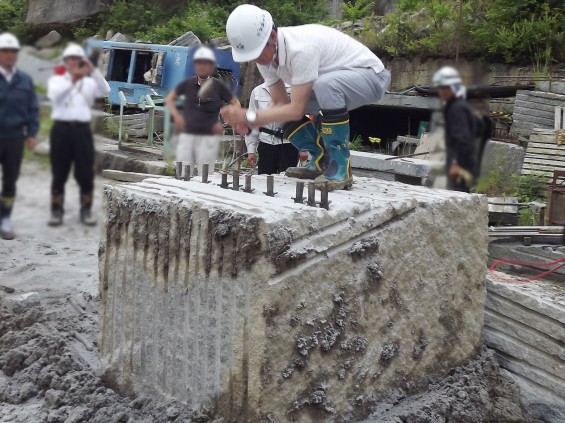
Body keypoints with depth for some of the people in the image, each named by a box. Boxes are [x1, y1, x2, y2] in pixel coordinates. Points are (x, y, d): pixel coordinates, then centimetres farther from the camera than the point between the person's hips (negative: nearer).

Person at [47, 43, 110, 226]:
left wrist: (93, 70, -22)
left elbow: (105, 91, -10)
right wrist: (72, 80, -26)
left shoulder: (89, 82, 11)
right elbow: (55, 95, -14)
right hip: (61, 130, -1)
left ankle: (86, 211, 13)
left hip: (82, 130, 1)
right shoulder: (56, 80, 8)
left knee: (86, 173, 2)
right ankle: (57, 211, 12)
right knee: (59, 174, 5)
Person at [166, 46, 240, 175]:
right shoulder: (188, 84, 5)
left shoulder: (218, 87, -1)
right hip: (187, 135, 2)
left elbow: (236, 104, 7)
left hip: (208, 137, -2)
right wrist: (176, 115, 2)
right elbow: (170, 98, 18)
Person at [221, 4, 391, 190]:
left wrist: (249, 116, -31)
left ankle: (340, 167, -25)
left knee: (325, 85, -39)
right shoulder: (265, 55, -7)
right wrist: (245, 121, -22)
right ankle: (323, 162, 11)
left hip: (370, 75, -9)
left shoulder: (300, 48, -34)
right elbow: (280, 104, -5)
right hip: (333, 84, 9)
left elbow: (297, 109, -31)